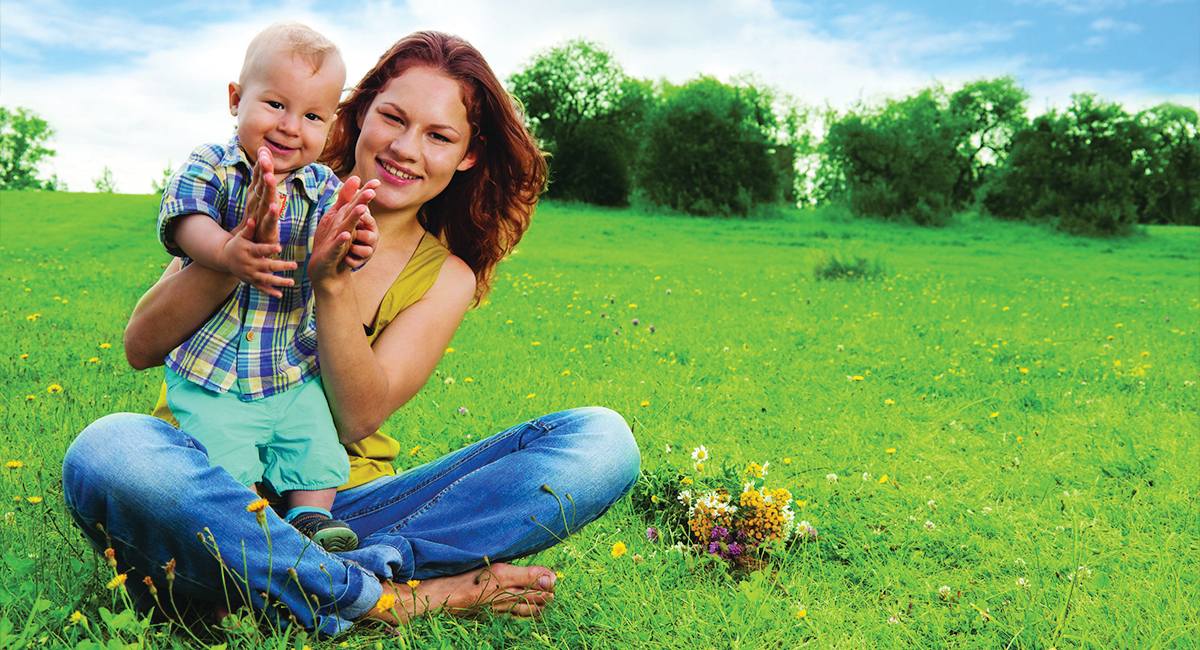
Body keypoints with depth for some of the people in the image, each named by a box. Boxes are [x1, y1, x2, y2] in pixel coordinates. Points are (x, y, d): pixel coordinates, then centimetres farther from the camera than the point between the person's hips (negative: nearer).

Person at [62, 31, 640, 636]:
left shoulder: (446, 276, 6)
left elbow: (358, 419, -9)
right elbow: (141, 347, -6)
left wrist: (331, 283, -25)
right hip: (214, 492, -1)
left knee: (601, 439, -14)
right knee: (108, 450, -37)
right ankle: (402, 597, -28)